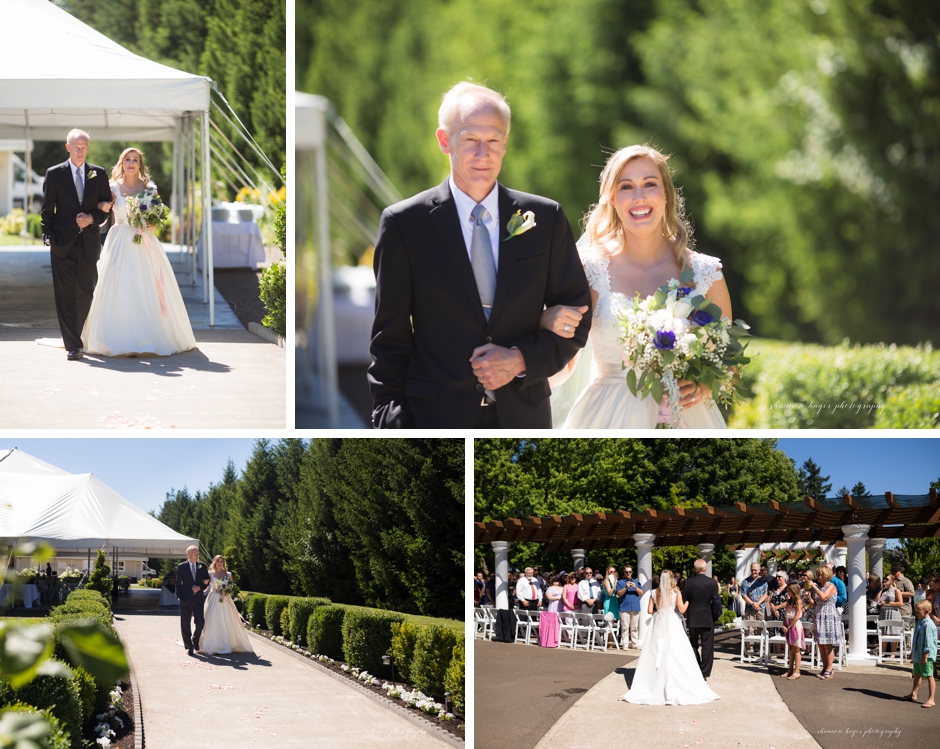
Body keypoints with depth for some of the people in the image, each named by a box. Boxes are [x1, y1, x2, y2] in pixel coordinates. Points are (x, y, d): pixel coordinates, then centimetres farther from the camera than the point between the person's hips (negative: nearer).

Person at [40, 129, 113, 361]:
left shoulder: (99, 174, 9)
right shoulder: (54, 174, 3)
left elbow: (107, 208, 10)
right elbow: (47, 210, 3)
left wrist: (91, 218, -9)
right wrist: (48, 237, -6)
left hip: (89, 243, 2)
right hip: (63, 243, -2)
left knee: (86, 294, 7)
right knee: (66, 295, -6)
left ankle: (74, 335, 25)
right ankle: (73, 345, -6)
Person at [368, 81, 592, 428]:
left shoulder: (546, 218, 5)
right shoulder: (404, 224, -1)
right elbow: (390, 338, 1)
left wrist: (522, 359, -8)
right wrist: (390, 422, -5)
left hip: (523, 415, 2)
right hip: (436, 419, -2)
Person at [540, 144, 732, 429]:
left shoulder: (705, 273, -1)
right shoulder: (589, 270, -5)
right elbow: (558, 372, -3)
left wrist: (704, 388, -11)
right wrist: (547, 324, -22)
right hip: (609, 421, -1)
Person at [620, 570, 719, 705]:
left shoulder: (655, 593, 1)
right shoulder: (676, 592, -4)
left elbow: (650, 610, 0)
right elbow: (682, 609, -5)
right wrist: (688, 600, 13)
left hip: (657, 624, 2)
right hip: (672, 624, -2)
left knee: (655, 655, 6)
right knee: (674, 656, 0)